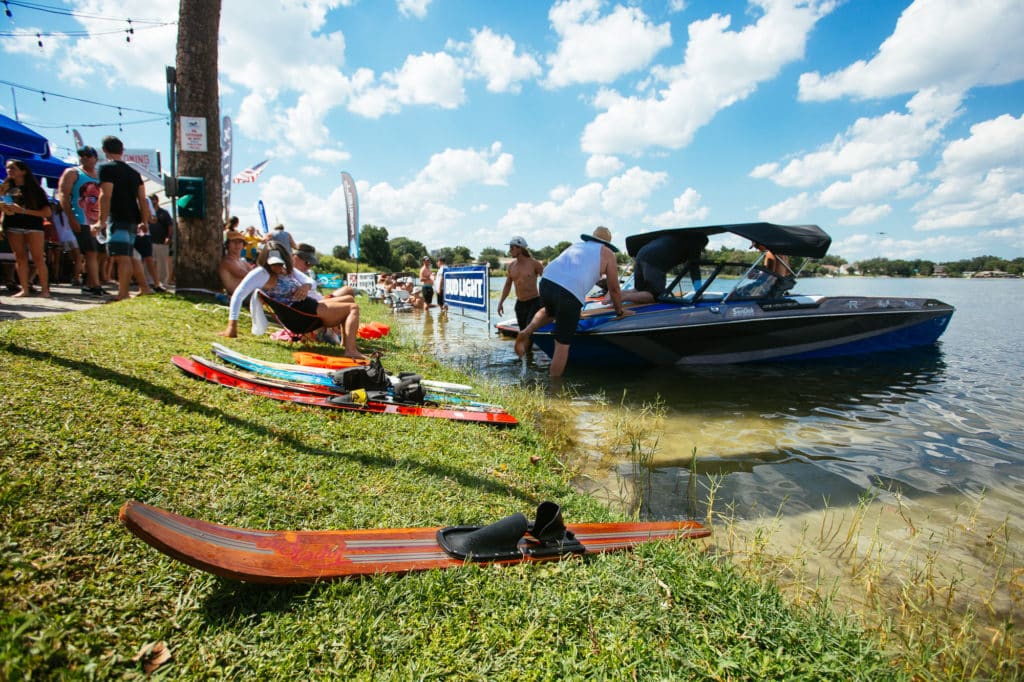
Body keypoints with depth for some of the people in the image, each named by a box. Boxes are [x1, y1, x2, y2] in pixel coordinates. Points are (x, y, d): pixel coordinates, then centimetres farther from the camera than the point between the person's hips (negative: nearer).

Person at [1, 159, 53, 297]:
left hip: (33, 225, -4)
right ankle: (24, 289, 4)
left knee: (38, 258, -7)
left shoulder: (34, 189, 3)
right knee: (20, 258, 2)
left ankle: (45, 290, -6)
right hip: (13, 227, 4)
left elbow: (47, 212, -5)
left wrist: (24, 211, -13)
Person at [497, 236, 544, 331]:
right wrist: (500, 302, 11)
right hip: (519, 304, 5)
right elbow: (507, 285, 17)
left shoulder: (534, 263, -9)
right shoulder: (511, 266, 6)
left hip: (534, 303, -5)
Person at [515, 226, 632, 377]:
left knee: (549, 312, 37)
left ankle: (526, 332, 12)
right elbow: (614, 289, 20)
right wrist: (620, 312, 35)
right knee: (562, 345, 5)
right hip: (570, 294, -5)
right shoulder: (608, 253, 17)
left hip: (547, 281, 5)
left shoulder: (577, 244, 31)